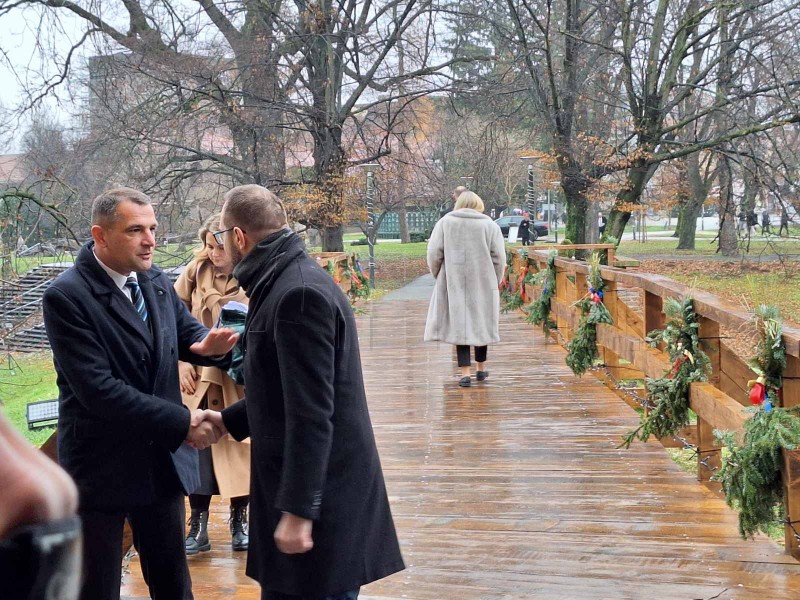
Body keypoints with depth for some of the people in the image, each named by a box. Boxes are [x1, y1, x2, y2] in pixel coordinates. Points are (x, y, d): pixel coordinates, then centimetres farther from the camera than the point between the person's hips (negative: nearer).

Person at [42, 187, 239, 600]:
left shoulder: (155, 281, 3)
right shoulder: (65, 297, -18)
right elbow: (97, 389, -24)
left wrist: (206, 345, -14)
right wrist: (182, 422, -23)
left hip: (162, 459, 6)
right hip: (101, 467, -6)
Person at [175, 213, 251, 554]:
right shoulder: (195, 272, -2)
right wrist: (182, 362, -2)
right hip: (199, 377, 2)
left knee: (239, 447, 8)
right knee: (198, 448, 1)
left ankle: (240, 522, 23)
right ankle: (198, 527, 11)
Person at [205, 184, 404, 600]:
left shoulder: (299, 293, -21)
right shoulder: (285, 283, 11)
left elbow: (311, 413, -24)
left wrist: (298, 510, -23)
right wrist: (228, 421, 21)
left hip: (321, 494, -10)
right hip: (304, 485, 10)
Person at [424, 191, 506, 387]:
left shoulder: (445, 222, 3)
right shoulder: (490, 225, 3)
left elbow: (434, 253, -2)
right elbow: (499, 258, -1)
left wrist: (438, 276, 11)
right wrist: (495, 282, 10)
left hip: (453, 283, 0)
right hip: (483, 283, 0)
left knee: (459, 323, 3)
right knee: (481, 322, 15)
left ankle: (465, 372, -3)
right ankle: (481, 367, 26)